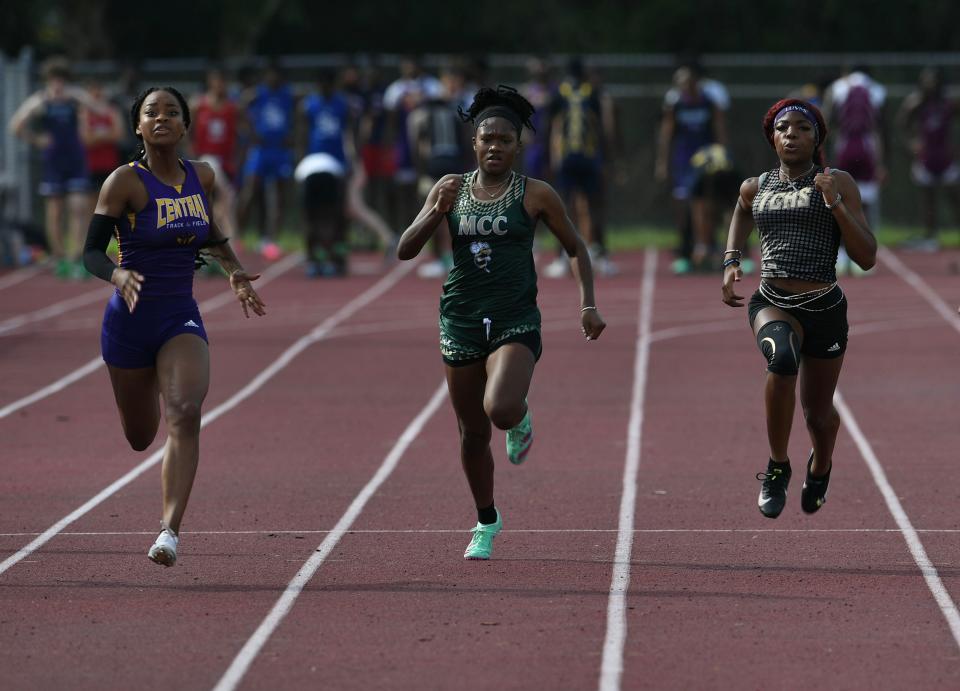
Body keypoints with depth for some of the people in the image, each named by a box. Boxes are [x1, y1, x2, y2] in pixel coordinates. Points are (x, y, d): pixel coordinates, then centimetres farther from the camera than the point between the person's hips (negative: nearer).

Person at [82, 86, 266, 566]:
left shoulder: (202, 177, 2)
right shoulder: (126, 182, -12)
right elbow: (91, 251, -13)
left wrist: (233, 268, 10)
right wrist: (118, 276, -33)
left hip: (182, 318, 2)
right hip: (130, 319, -2)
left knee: (185, 415, -23)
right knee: (140, 437, 13)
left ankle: (170, 530, -27)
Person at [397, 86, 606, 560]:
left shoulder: (535, 195, -1)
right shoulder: (450, 190, 5)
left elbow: (575, 248, 9)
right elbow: (405, 250, 3)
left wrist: (588, 305, 0)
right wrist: (437, 212, -14)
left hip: (516, 321, -3)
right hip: (461, 320, 3)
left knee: (500, 409, -28)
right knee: (473, 432, 8)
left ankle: (520, 421, 11)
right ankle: (486, 523, 29)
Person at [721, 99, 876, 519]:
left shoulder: (838, 183, -3)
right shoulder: (755, 188, 7)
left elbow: (867, 258, -9)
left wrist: (834, 202, -19)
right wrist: (731, 260, 19)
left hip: (825, 309, -1)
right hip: (772, 303, 1)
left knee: (817, 414, 12)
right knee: (782, 357, -35)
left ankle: (820, 468, 51)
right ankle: (777, 467, -18)